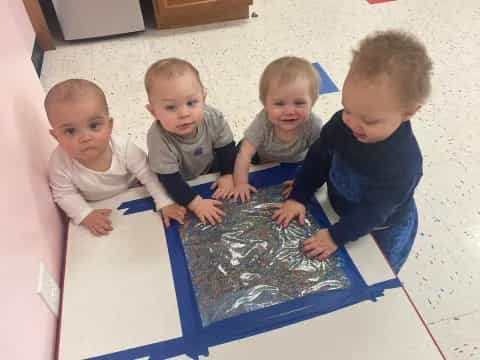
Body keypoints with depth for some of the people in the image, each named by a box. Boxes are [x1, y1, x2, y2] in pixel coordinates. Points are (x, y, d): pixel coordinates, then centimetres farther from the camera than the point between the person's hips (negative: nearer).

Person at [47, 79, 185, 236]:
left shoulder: (124, 149, -35)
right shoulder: (59, 162, -35)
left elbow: (149, 175, -24)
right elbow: (65, 194, -18)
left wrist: (165, 203, -27)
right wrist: (85, 215, -29)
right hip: (94, 207, 1)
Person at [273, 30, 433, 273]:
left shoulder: (403, 162, -38)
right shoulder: (343, 122, -22)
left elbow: (374, 211, -31)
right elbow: (319, 157, -10)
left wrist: (336, 236, -27)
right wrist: (298, 197, -14)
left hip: (383, 230, -4)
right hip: (344, 212, 5)